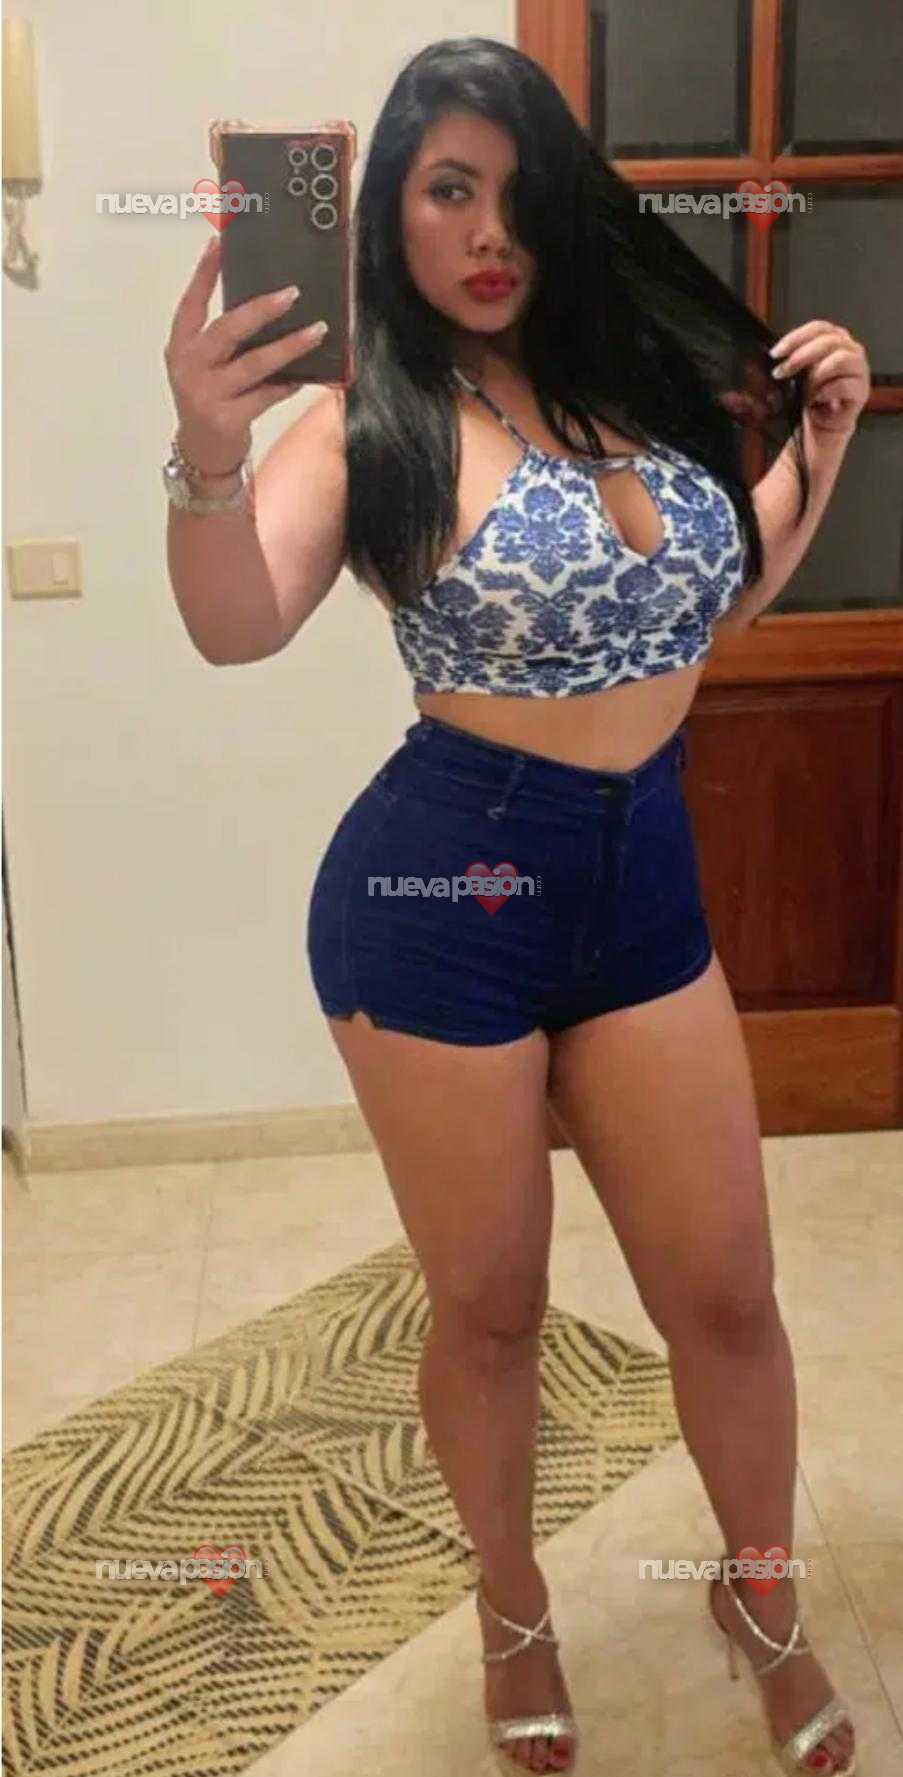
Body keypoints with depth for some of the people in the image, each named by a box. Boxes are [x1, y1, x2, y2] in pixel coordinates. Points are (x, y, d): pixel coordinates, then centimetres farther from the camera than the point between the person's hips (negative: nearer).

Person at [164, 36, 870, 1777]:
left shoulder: (632, 378, 5)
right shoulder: (376, 426, -9)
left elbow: (724, 592, 21)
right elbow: (237, 629, -24)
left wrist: (820, 437, 9)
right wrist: (207, 459, -42)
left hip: (647, 883, 5)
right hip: (443, 890, -4)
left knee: (725, 1292, 12)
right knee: (490, 1307, 11)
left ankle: (764, 1602, 39)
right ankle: (514, 1615, 39)